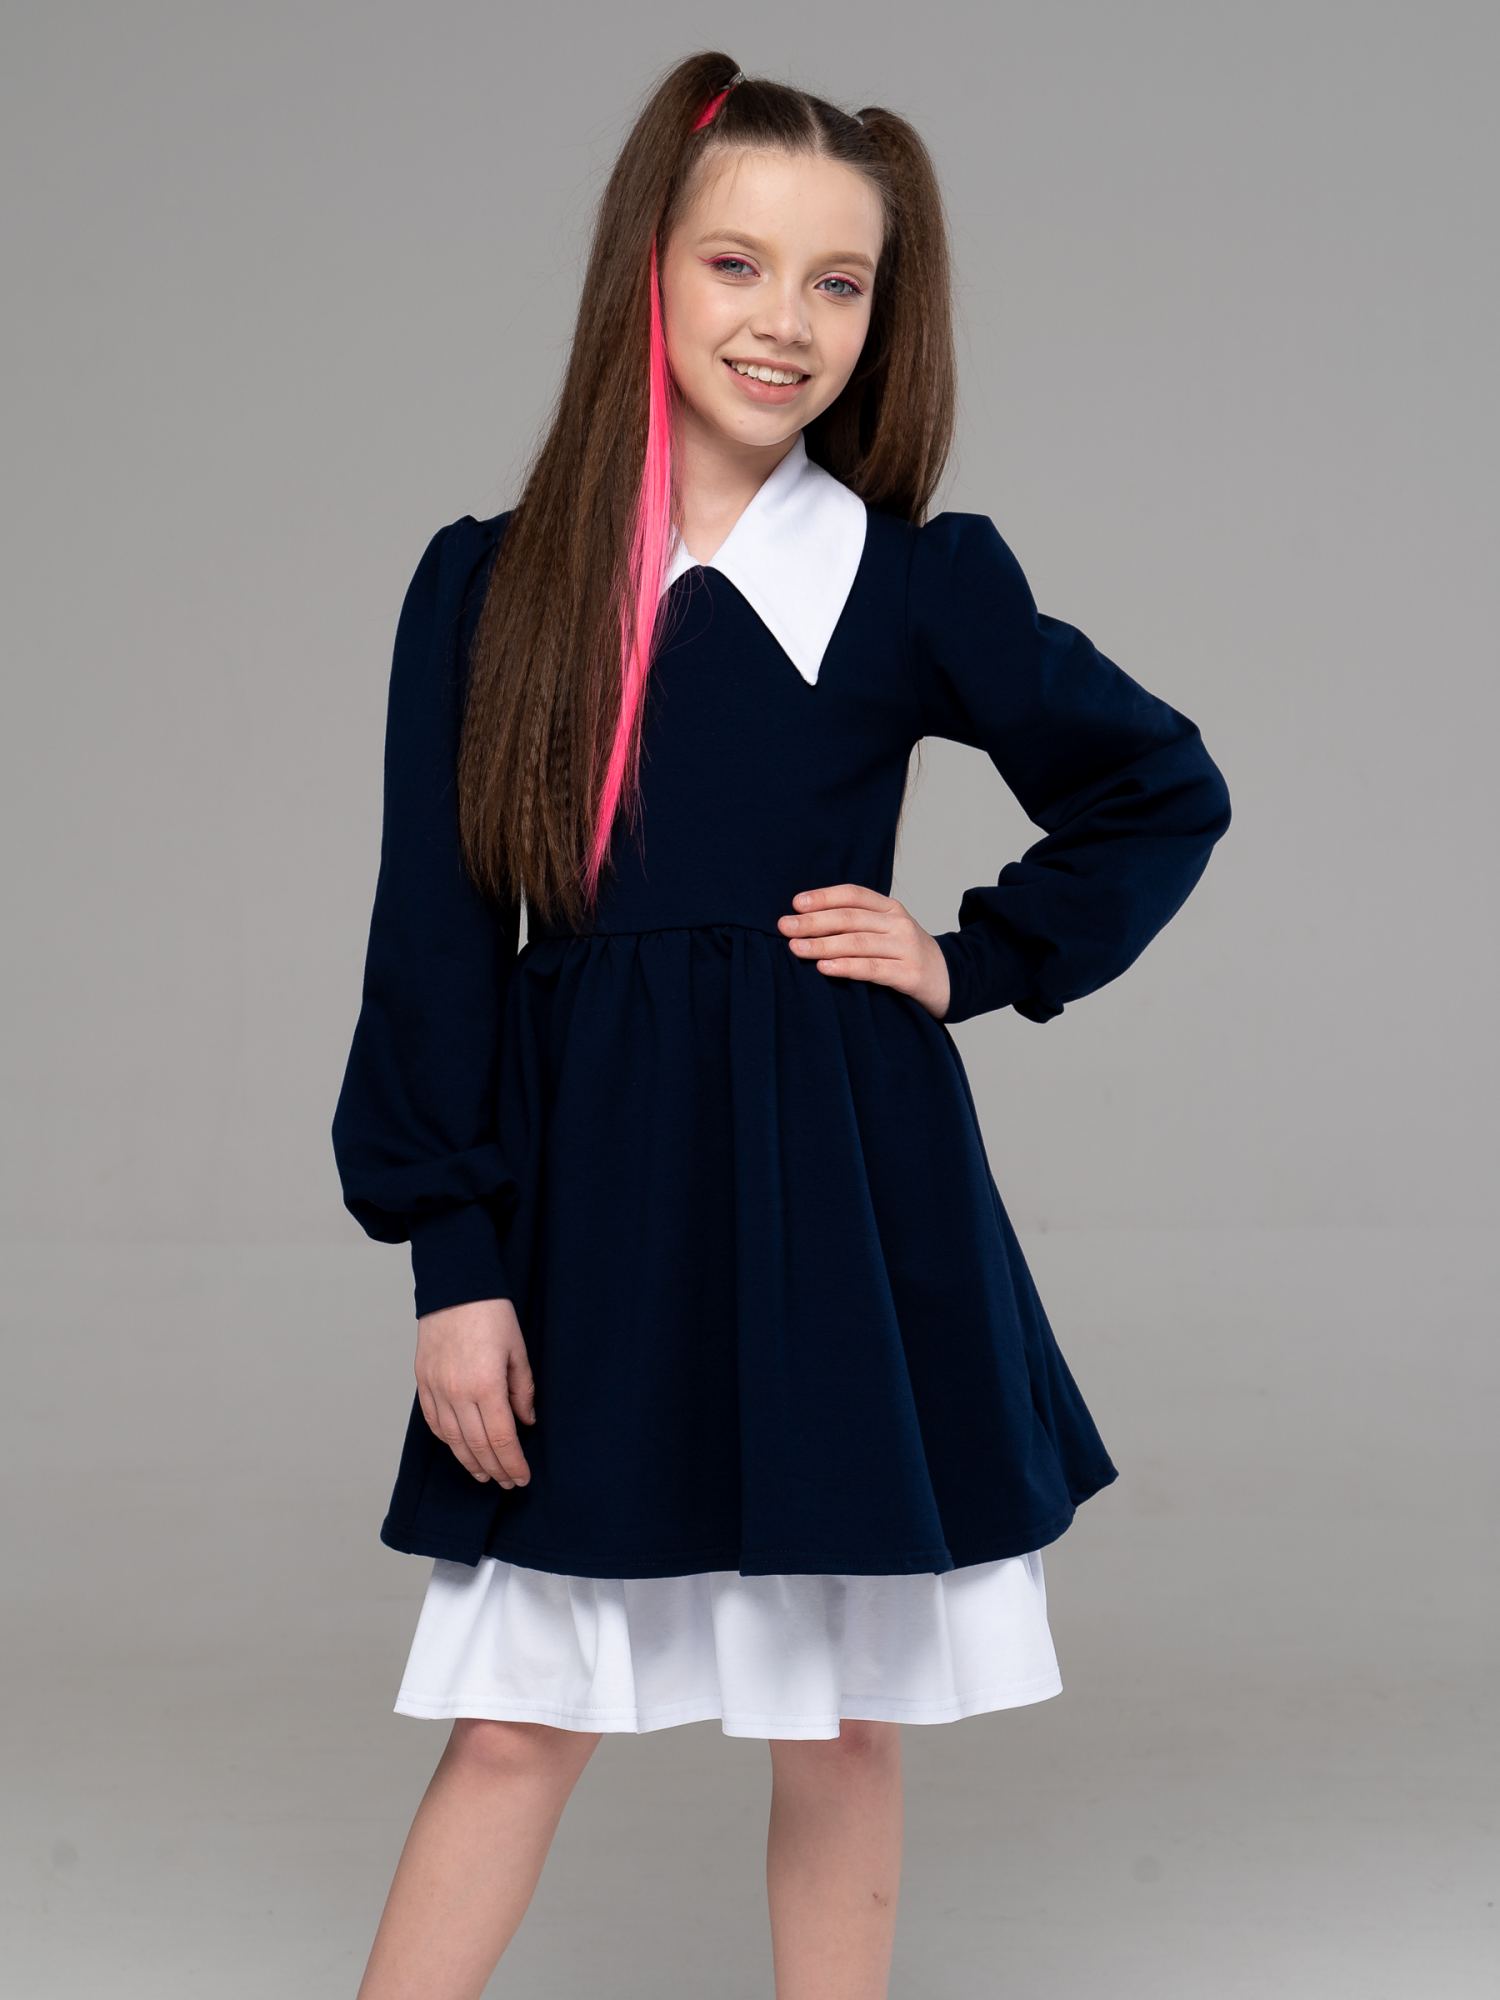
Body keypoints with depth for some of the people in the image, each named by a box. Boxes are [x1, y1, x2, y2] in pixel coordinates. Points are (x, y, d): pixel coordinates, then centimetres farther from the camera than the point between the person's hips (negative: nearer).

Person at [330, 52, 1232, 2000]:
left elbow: (1168, 792, 12)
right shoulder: (491, 584, 0)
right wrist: (455, 1263, -4)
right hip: (586, 1199, 0)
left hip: (845, 1202, 0)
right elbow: (436, 937, 0)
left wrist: (976, 962, 0)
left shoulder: (917, 583, 0)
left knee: (843, 1735, 10)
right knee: (518, 1724, 6)